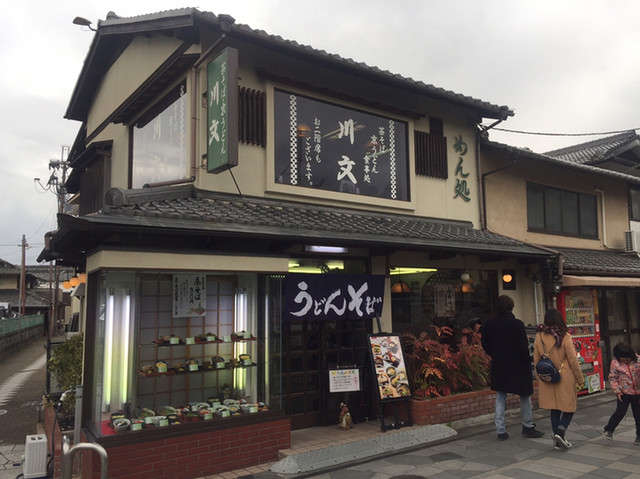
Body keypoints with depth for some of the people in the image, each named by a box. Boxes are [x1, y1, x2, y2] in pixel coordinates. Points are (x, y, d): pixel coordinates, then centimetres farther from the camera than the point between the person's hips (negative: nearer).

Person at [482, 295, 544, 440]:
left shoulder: (489, 324, -2)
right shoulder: (517, 324, -15)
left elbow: (485, 345, 5)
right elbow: (524, 347, -14)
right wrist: (527, 364, -3)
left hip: (498, 368, 4)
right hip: (517, 367, -4)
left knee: (500, 398, 11)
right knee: (525, 396, 15)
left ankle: (501, 431, 13)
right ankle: (528, 427, 26)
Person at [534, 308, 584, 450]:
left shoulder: (539, 336, -1)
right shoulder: (564, 337, -12)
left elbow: (536, 360, 5)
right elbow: (572, 360, -8)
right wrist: (580, 378, 4)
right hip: (565, 379, -4)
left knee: (554, 409, 13)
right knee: (569, 407, 10)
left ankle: (558, 440, 15)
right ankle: (560, 431, -8)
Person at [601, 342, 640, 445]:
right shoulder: (615, 363, -10)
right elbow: (612, 378, 1)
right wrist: (617, 390, -8)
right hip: (624, 393, -1)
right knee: (620, 413, -2)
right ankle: (608, 430, 15)